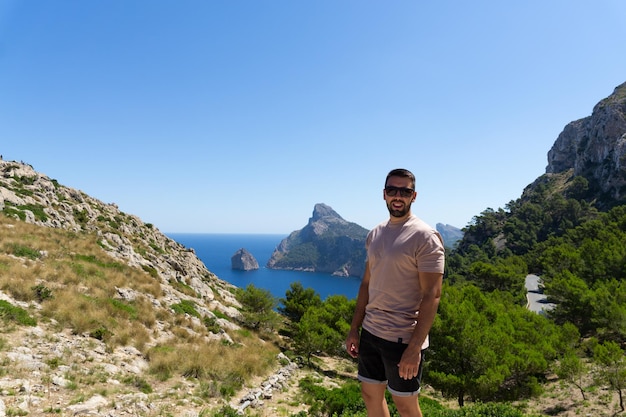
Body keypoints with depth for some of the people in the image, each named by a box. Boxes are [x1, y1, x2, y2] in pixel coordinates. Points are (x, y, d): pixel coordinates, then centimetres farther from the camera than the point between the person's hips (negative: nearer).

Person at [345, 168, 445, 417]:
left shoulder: (425, 237, -14)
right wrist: (354, 329, 10)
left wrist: (415, 347, -20)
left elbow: (432, 295, -17)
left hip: (403, 338, -6)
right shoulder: (375, 234, 7)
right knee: (370, 394, 18)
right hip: (370, 332, 7)